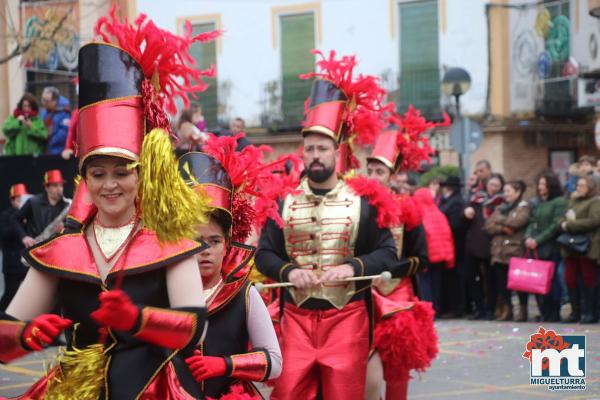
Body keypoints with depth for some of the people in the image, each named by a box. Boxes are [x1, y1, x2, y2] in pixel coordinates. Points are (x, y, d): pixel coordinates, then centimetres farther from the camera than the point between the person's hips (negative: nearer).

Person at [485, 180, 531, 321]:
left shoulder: (524, 207, 3)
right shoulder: (500, 208, 20)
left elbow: (517, 221, -14)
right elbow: (488, 225, 9)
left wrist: (499, 220, 0)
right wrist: (502, 228, -9)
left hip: (516, 250, -6)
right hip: (499, 250, 6)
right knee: (502, 281, 4)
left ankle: (523, 310, 3)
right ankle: (506, 309, 12)